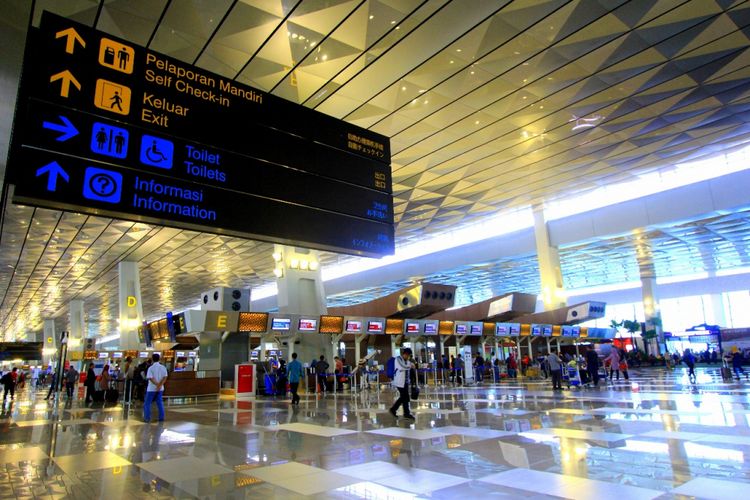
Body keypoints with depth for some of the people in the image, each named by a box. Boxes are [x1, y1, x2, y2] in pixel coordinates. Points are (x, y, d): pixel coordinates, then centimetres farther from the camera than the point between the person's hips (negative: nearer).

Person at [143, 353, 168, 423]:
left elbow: (150, 378, -18)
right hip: (160, 388, 4)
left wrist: (157, 385, -15)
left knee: (147, 403, 8)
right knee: (160, 403, 11)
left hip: (151, 388, -4)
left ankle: (147, 418, 6)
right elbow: (165, 377, -8)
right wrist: (160, 385, -15)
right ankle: (161, 418, 10)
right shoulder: (163, 367, 0)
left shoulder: (151, 368, -11)